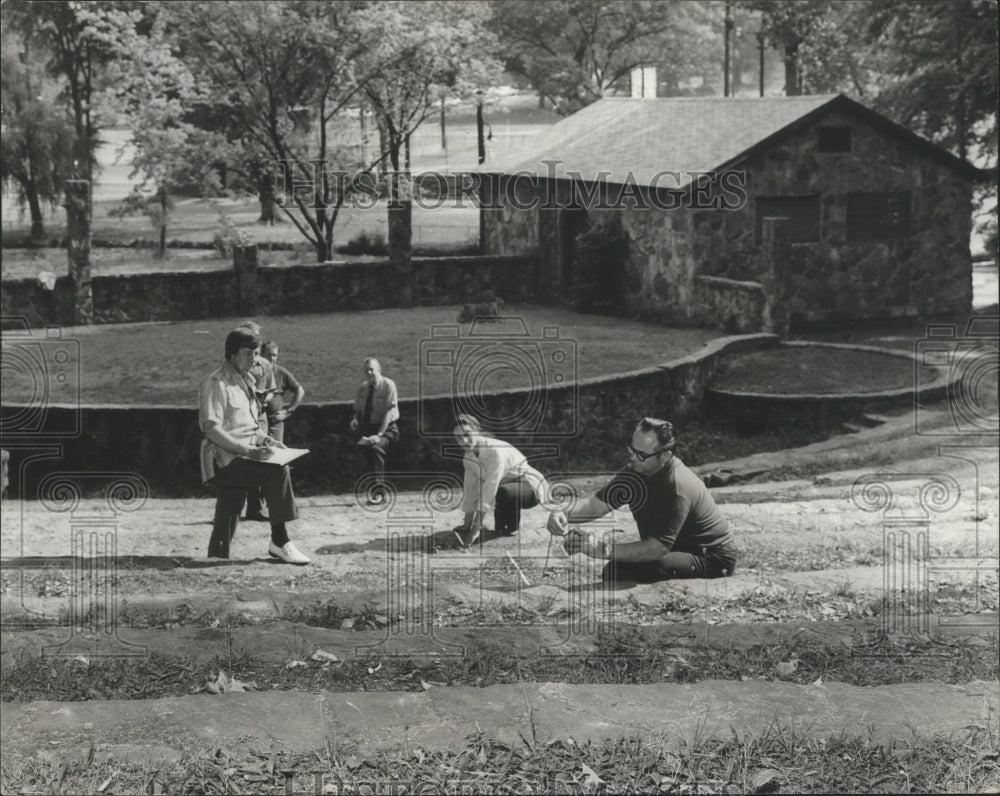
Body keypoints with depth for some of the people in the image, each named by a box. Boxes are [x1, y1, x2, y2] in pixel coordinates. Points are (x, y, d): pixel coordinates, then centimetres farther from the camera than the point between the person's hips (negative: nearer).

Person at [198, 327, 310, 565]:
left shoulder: (245, 382, 21)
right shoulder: (217, 384, -9)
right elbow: (211, 429, -19)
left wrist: (266, 440, 8)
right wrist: (247, 451, -26)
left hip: (243, 456, 9)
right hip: (224, 459, -9)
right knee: (278, 471, -26)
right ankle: (279, 541, -24)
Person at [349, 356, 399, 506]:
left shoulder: (388, 385, -9)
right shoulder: (363, 387, 8)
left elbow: (389, 412, -16)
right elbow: (358, 409, 16)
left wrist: (379, 434, -24)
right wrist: (355, 418, -8)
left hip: (386, 428, -6)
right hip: (367, 427, 6)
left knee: (376, 447, -30)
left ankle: (379, 492, -29)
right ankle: (374, 490, -5)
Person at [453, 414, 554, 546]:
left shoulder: (496, 451, -30)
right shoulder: (468, 458, -5)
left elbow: (489, 491, -32)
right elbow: (470, 492, 0)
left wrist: (476, 528, -33)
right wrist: (466, 526, -5)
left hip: (531, 487, -8)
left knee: (503, 492, -38)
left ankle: (513, 526, -8)